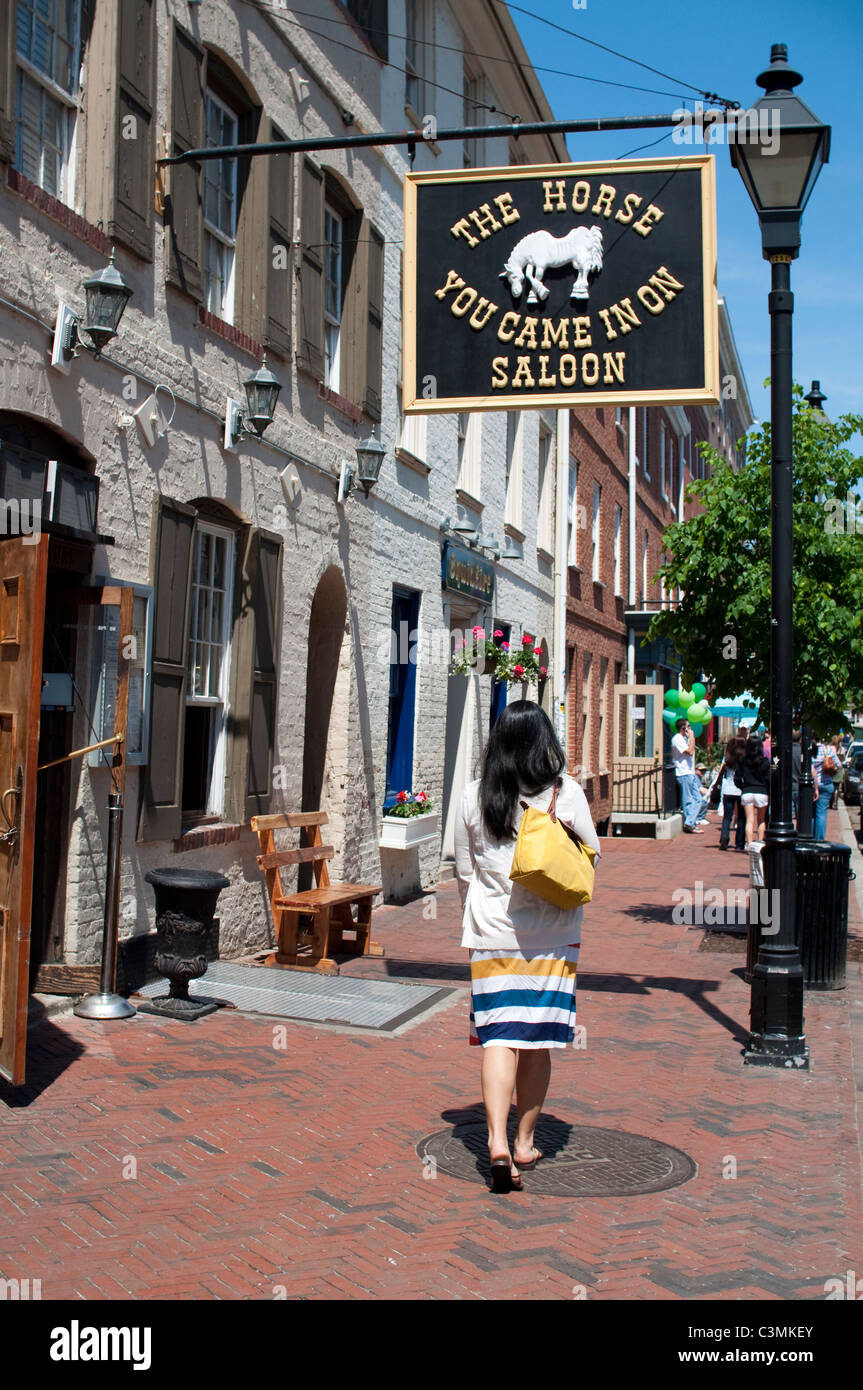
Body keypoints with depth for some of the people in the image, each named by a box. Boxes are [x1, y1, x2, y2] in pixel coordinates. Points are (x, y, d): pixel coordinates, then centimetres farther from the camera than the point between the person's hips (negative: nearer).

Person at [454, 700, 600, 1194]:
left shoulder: (474, 797, -2)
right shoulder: (566, 792, -7)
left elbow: (464, 871, 6)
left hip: (492, 934, 0)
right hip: (553, 936, 0)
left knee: (498, 1035, -1)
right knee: (538, 1041, 11)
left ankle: (498, 1140, -15)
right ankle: (526, 1141, 23)